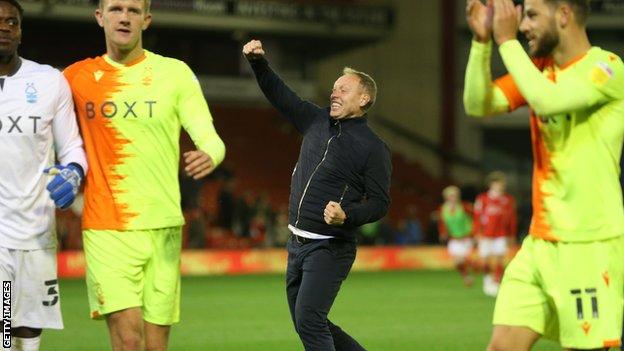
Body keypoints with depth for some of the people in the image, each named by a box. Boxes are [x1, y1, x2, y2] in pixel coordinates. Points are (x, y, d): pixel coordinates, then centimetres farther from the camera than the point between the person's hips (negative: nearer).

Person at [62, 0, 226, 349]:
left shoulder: (175, 73, 4)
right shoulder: (77, 78, 6)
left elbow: (211, 140, -3)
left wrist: (208, 156, -25)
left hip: (163, 228, 1)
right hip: (106, 231, -1)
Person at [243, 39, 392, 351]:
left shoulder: (373, 148, -7)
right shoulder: (317, 121, 11)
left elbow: (380, 202, -9)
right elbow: (278, 94, 16)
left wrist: (347, 216, -26)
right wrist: (258, 62, 1)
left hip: (331, 248, -8)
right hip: (298, 243, 8)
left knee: (308, 320, -18)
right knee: (306, 324, 11)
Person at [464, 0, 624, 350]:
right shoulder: (540, 68, 13)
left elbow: (548, 100, -27)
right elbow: (478, 104, 5)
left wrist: (507, 41, -18)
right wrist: (482, 41, -6)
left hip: (590, 246, -7)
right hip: (539, 242, 7)